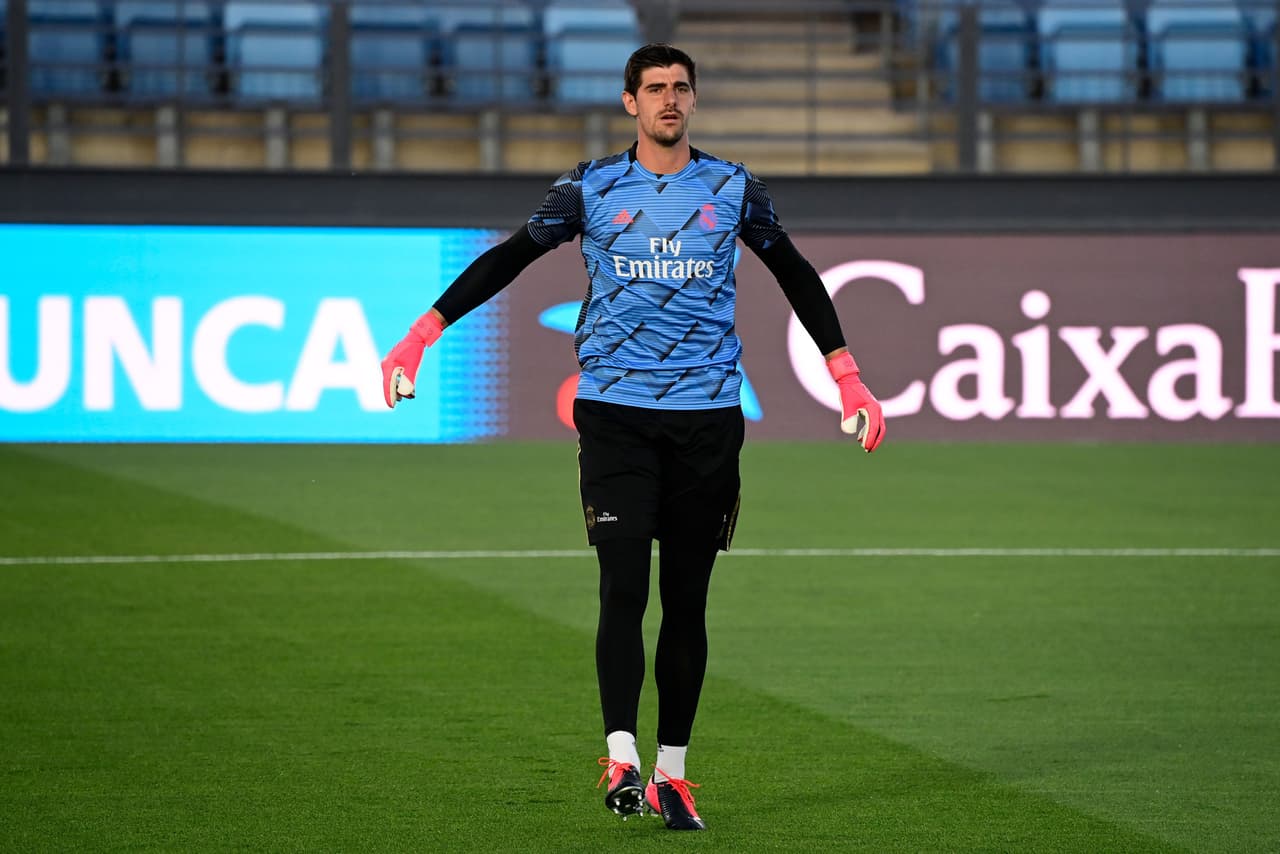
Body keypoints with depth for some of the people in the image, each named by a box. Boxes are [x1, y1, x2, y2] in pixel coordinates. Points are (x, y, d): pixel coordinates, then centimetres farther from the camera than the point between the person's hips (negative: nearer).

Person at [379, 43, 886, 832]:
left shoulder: (733, 190, 7)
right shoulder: (592, 190, 4)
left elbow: (797, 277, 17)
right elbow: (509, 259, 6)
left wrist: (849, 380, 16)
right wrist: (423, 334, -1)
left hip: (706, 414, 2)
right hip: (614, 412, -1)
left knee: (687, 599, 4)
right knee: (624, 585, -14)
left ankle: (672, 773, 10)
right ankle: (622, 760, -15)